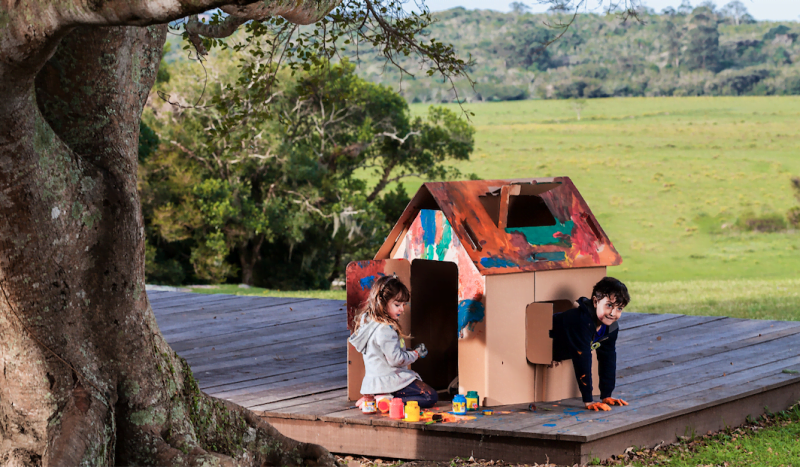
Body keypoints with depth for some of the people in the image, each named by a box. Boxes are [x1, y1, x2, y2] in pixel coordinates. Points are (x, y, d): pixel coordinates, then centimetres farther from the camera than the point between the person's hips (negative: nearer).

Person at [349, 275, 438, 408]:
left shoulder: (369, 322, 11)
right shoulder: (384, 330, -20)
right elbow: (396, 359, -19)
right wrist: (416, 354, -3)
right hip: (390, 381, -10)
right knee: (431, 397, -10)